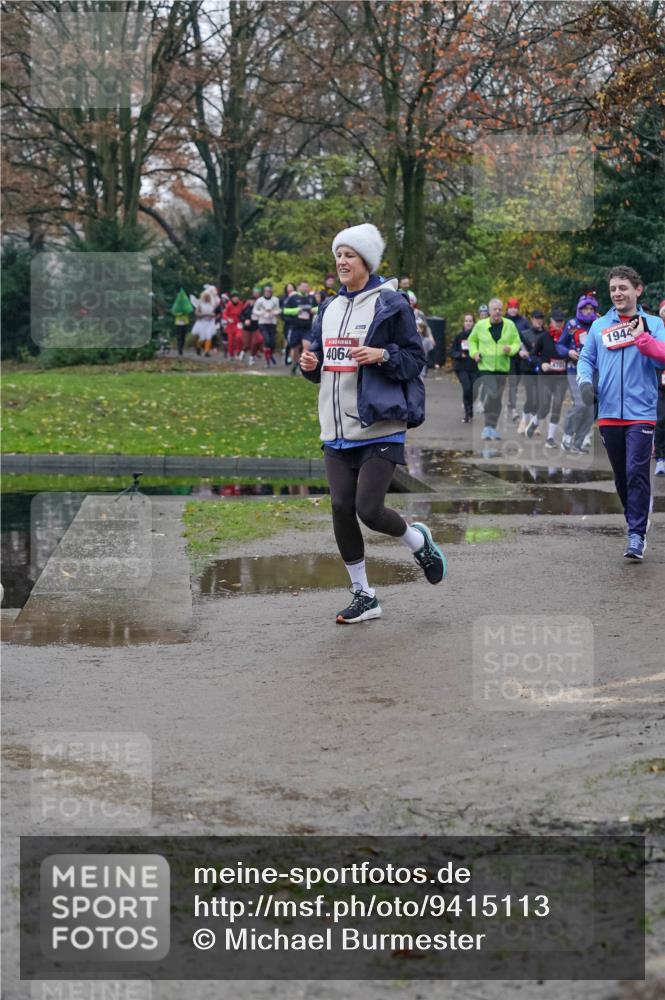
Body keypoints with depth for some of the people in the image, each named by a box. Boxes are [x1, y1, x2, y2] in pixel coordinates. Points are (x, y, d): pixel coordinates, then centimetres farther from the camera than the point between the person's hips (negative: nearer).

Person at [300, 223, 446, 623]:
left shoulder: (390, 304, -4)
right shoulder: (330, 308, 15)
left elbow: (416, 358, -4)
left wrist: (383, 355, -21)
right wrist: (311, 365, 0)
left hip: (380, 428, -6)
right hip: (337, 430, 6)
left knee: (369, 508, -13)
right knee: (341, 509, 1)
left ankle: (419, 540, 21)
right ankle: (363, 596, 14)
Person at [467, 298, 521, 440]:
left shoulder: (510, 325, 3)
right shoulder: (480, 325, 0)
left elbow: (517, 343, 8)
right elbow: (472, 340, 16)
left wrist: (511, 349, -14)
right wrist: (474, 353, -1)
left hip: (502, 368, 3)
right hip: (485, 367, -3)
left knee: (497, 398, 8)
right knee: (491, 395, -19)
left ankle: (491, 428, 19)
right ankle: (489, 427, -13)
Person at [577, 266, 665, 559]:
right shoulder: (599, 326, 11)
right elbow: (586, 358, 15)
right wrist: (585, 380, -5)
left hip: (641, 413, -4)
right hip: (609, 413, 4)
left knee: (636, 473, -12)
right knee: (621, 477, 11)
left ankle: (637, 536, -10)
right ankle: (636, 520, 28)